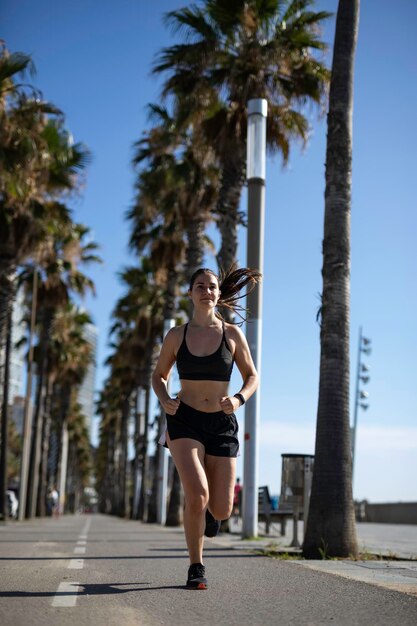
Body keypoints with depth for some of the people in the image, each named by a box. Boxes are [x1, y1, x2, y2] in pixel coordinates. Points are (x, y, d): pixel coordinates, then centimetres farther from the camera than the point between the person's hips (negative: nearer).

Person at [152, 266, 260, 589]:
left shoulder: (232, 334, 0)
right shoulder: (177, 335, 1)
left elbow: (252, 376, 8)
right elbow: (159, 376, 13)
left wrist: (239, 399, -12)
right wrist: (165, 401, -8)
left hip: (222, 424, 1)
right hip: (185, 420, -1)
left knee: (221, 511, 0)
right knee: (197, 495, -23)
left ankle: (209, 507, 41)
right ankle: (196, 567, 0)